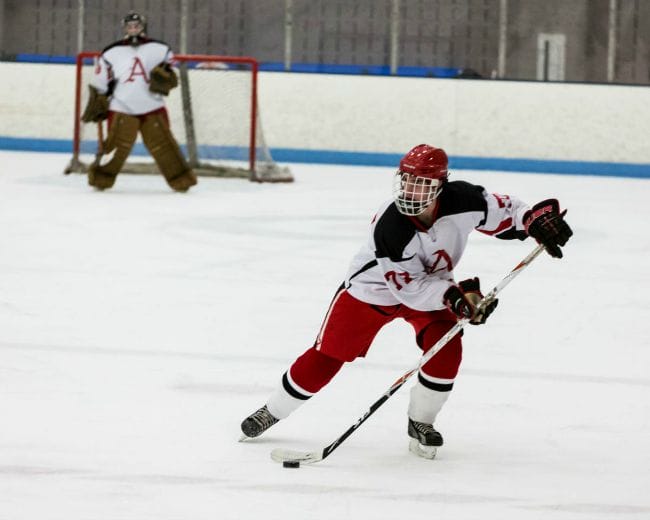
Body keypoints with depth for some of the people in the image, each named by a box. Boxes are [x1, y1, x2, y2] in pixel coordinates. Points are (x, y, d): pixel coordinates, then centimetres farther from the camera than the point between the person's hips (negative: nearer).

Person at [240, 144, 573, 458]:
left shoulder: (463, 201, -27)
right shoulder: (389, 227, -37)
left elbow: (503, 213, -8)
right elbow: (411, 290, -33)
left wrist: (538, 220, -25)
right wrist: (457, 296, -42)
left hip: (433, 285, 3)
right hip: (373, 289, -3)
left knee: (446, 352, -19)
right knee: (325, 358, -1)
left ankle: (420, 424, 4)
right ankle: (272, 412, 19)